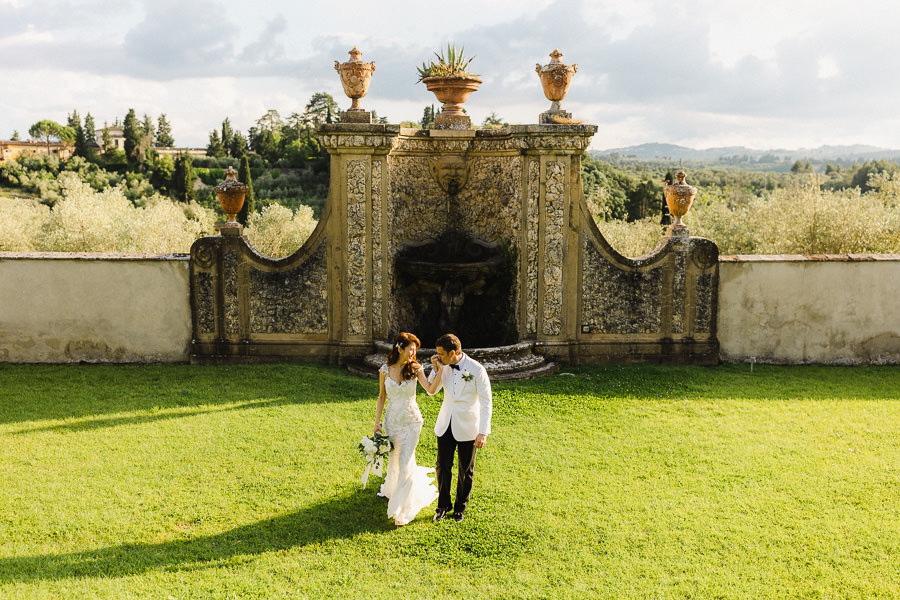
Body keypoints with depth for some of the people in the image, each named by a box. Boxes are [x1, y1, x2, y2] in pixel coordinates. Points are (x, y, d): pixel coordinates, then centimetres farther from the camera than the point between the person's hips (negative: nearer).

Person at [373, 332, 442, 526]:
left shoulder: (415, 369, -7)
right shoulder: (385, 370, -4)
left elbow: (431, 389, -20)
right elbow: (382, 397, 5)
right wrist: (377, 422, 3)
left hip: (411, 422, -2)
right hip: (392, 420, 2)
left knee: (406, 461, -7)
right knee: (394, 458, 14)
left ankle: (401, 510, 3)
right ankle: (392, 488, 48)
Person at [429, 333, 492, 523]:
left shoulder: (477, 370, -19)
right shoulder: (443, 366, -5)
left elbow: (486, 403, -16)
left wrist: (483, 432, -21)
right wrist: (436, 369, -11)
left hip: (467, 427, -3)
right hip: (445, 425, 4)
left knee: (466, 470, 12)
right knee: (443, 466, 9)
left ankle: (460, 507, 31)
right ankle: (443, 505, 28)